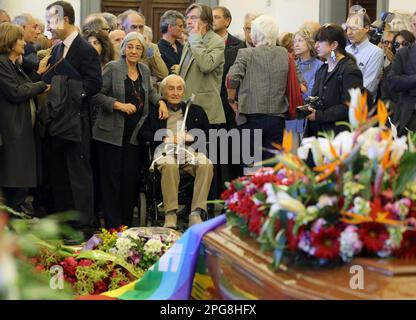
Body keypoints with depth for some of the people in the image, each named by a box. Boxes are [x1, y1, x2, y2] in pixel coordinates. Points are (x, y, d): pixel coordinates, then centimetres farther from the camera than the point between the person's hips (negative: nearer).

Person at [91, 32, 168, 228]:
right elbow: (96, 95, -10)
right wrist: (119, 105, -19)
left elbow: (149, 92, 29)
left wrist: (160, 101, 11)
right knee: (111, 179, -2)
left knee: (131, 179, 4)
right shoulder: (112, 68, -6)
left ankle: (126, 223, 13)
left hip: (135, 134, 5)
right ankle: (112, 225, 3)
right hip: (112, 133, -5)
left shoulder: (145, 71, 11)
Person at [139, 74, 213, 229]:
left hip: (190, 152, 2)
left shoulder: (196, 111, 26)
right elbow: (143, 133, 9)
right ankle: (170, 215, -36)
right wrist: (164, 138, -5)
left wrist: (192, 137, 1)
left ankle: (196, 214, -34)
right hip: (165, 151, -2)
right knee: (169, 164, -39)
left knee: (206, 164, -33)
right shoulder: (155, 111, 19)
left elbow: (208, 133, 20)